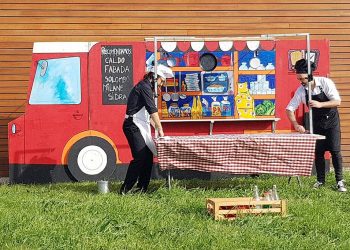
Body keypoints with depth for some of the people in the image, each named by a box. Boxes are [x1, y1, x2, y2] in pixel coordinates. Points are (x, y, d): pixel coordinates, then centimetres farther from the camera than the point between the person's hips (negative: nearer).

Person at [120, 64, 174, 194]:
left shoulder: (147, 87, 20)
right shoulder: (145, 87, -12)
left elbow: (148, 114, 21)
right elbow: (153, 110, -16)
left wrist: (156, 128, 13)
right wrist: (160, 129, -14)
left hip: (140, 127, 10)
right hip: (133, 125, -10)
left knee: (148, 156, 6)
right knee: (140, 157, -15)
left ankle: (142, 188, 9)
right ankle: (125, 189, -11)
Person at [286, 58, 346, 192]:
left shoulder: (325, 82, -19)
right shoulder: (301, 90, -11)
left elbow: (337, 101, -22)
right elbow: (290, 108, -9)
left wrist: (320, 104, -36)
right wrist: (296, 125, -23)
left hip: (331, 121, -3)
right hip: (317, 124, 3)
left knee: (335, 151, -7)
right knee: (318, 152, 3)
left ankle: (340, 181, 2)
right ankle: (320, 180, 15)